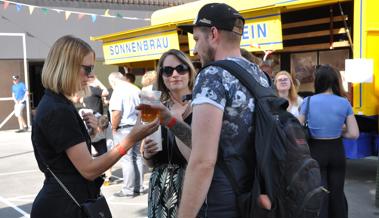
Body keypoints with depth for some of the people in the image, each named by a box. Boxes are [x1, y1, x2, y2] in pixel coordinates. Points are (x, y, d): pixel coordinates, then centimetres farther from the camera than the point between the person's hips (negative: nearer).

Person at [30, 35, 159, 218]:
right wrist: (130, 140, -26)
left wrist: (87, 131, 4)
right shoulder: (58, 111, -21)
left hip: (66, 202, 10)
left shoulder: (54, 104, 10)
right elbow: (89, 169, -23)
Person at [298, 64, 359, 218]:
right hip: (337, 152, 2)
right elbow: (354, 134, -6)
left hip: (315, 152, -1)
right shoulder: (344, 103, -5)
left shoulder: (308, 101, -8)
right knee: (337, 193, 17)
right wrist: (338, 132, 9)